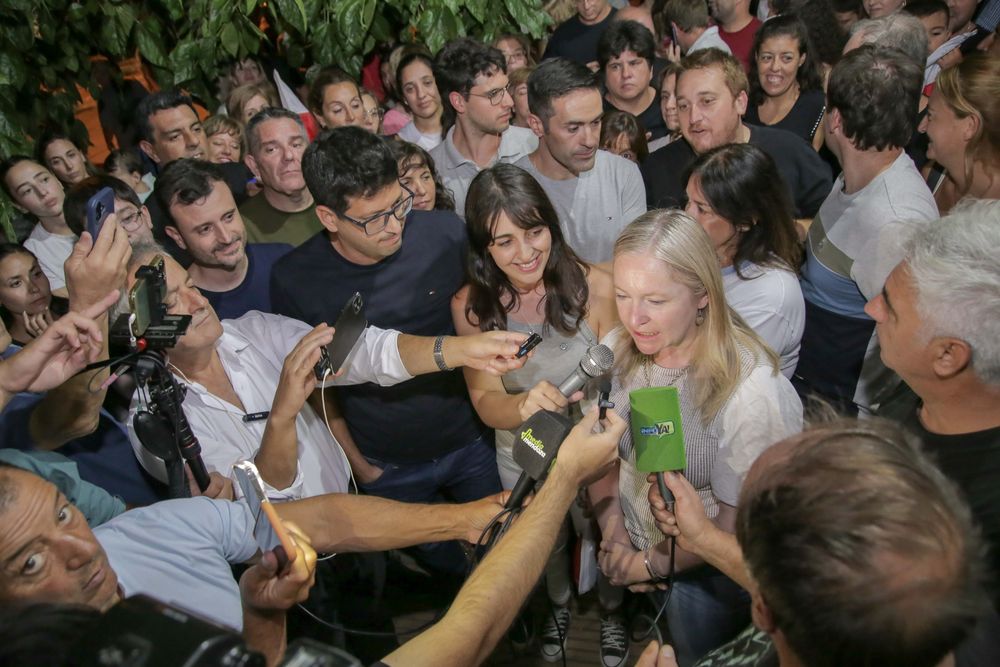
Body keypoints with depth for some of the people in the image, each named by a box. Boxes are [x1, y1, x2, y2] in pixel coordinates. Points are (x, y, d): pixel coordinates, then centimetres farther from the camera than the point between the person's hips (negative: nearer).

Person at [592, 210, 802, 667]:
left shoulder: (752, 393, -29)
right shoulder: (618, 350, -13)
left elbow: (736, 523, -19)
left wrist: (650, 564, -10)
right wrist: (614, 539, -5)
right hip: (629, 545, 4)